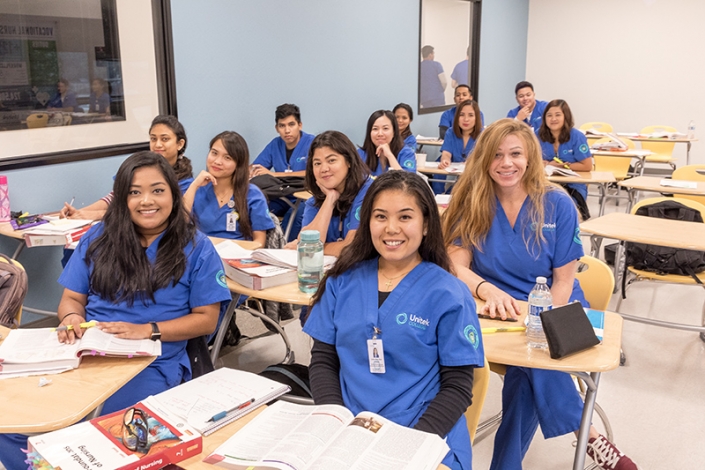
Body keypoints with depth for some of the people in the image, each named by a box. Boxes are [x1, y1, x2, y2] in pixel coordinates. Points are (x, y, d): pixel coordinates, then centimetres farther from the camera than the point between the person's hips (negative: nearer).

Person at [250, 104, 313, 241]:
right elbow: (253, 168, 12)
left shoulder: (311, 143, -8)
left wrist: (274, 174, -22)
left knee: (294, 215, -35)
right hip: (279, 197, 5)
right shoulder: (275, 144, 7)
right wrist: (253, 171, -16)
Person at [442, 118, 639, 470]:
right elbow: (457, 267, -9)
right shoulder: (472, 202, -3)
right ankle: (589, 435, -9)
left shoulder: (557, 204, -5)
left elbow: (564, 281, -5)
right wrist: (489, 291, -31)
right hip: (497, 315, 1)